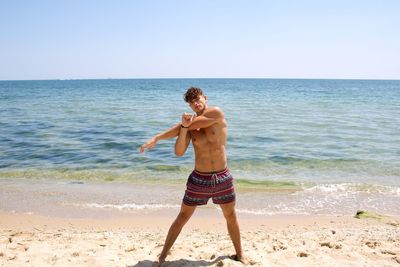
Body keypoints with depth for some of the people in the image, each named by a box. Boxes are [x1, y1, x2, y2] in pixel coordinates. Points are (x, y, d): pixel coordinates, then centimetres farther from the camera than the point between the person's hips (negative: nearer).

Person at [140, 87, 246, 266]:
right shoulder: (189, 124, 0)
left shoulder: (216, 113, -10)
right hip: (198, 179, 1)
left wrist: (157, 137, -14)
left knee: (231, 217, 14)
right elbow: (179, 152, -11)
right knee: (182, 217, 8)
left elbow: (192, 123, -18)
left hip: (222, 178, -1)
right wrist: (184, 127, -26)